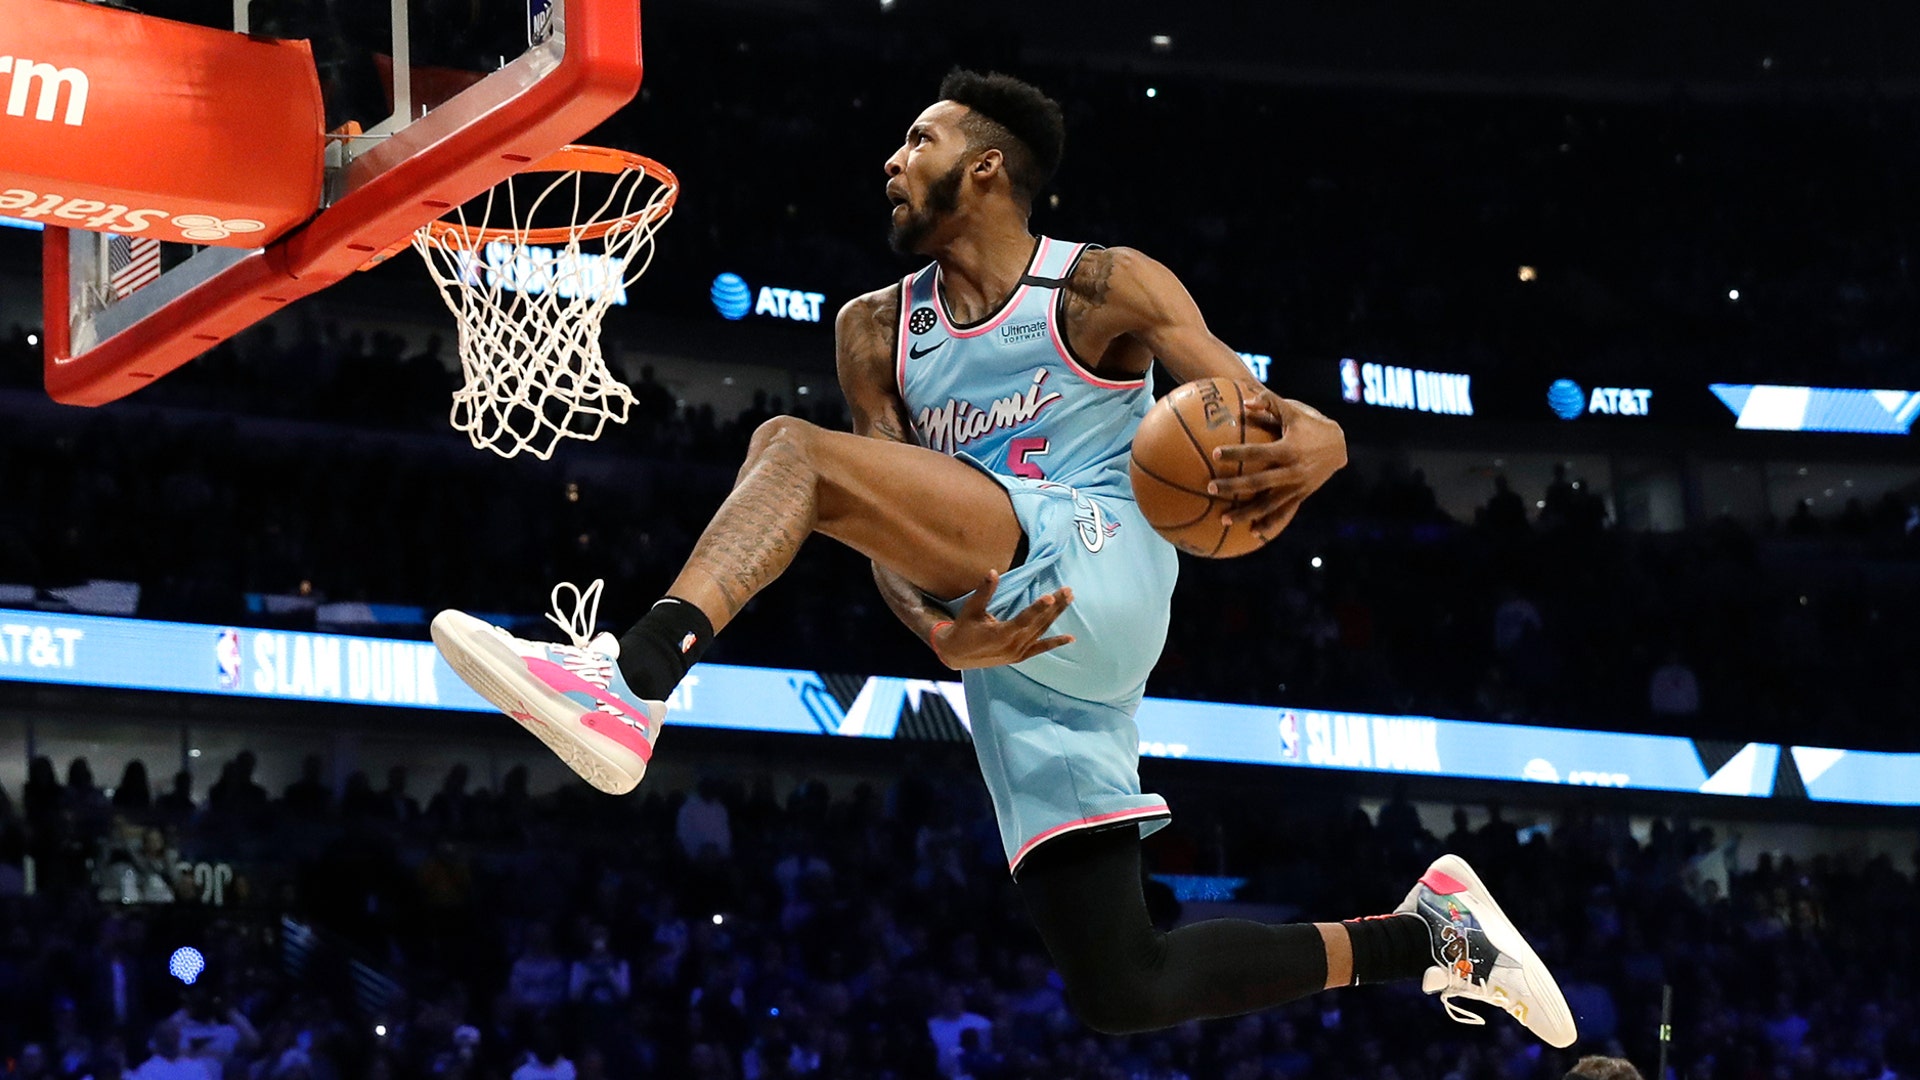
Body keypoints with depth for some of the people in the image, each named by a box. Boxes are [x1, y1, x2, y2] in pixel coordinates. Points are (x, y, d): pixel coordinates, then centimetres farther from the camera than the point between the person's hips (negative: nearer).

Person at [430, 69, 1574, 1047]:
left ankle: (631, 683, -44)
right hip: (1012, 653, 7)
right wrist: (935, 627, -10)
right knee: (1122, 987, 1)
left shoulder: (1106, 289, 5)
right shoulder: (877, 329, 21)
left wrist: (1305, 452, -25)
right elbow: (895, 525, 13)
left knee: (795, 449, -21)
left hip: (1092, 559, -7)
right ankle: (1422, 933, 16)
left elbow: (1277, 428, 0)